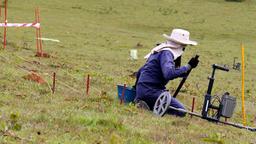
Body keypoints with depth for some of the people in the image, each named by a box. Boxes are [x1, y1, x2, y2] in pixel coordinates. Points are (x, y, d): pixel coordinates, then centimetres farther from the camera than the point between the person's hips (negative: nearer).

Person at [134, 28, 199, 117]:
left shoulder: (160, 51, 18)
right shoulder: (166, 53, -12)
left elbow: (140, 71, 27)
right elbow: (169, 74, -30)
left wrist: (137, 87, 41)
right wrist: (188, 66, -22)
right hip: (150, 91, -10)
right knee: (181, 111, -16)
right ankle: (147, 106, -16)